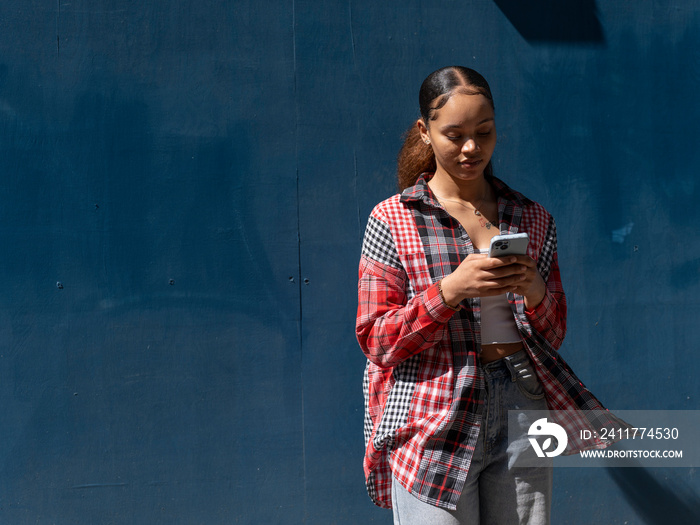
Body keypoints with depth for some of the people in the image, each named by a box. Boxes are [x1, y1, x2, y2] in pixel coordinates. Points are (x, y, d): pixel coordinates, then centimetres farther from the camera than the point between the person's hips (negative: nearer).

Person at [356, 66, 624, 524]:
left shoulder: (533, 219, 9)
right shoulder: (393, 220, -1)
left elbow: (554, 335, 12)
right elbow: (376, 341, -6)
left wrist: (534, 292, -11)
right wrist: (449, 290, -21)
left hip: (523, 406, 3)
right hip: (435, 420, -3)